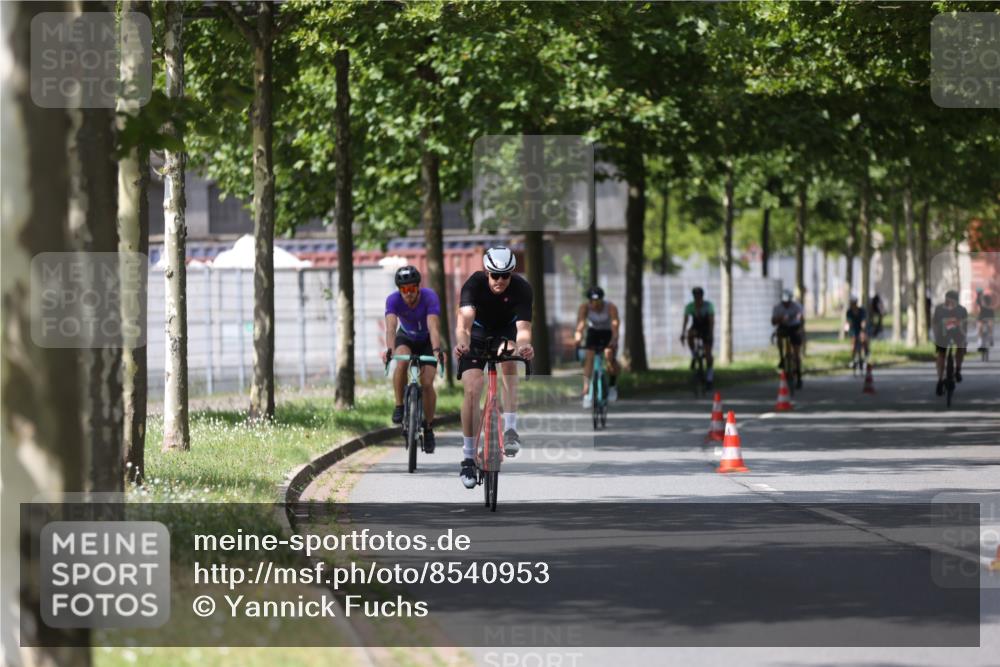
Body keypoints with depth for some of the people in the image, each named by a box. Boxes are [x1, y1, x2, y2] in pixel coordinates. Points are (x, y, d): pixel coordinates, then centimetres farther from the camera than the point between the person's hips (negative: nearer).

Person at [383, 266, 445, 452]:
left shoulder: (429, 297, -32)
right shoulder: (393, 300, -29)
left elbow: (433, 327, -43)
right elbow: (391, 327, -42)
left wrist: (437, 350, -60)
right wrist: (389, 349, -61)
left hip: (427, 341, -1)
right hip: (406, 338, 1)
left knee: (427, 383, -15)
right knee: (401, 362, -33)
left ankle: (429, 428, 5)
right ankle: (399, 407, -17)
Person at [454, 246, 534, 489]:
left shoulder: (521, 288, -29)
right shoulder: (474, 284, -31)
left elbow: (523, 327, -40)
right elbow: (464, 320, -46)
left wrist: (524, 345, -63)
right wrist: (461, 341, -67)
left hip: (506, 329, 0)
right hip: (478, 331, 0)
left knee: (509, 360, -34)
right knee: (472, 391, -14)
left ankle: (510, 430, -27)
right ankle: (468, 458, -3)